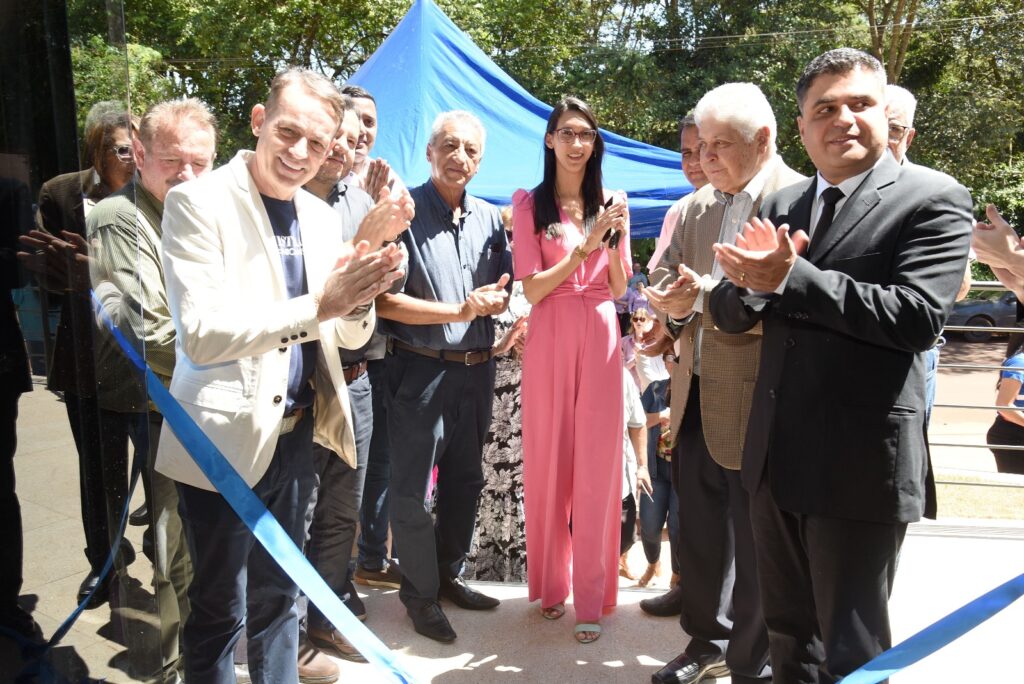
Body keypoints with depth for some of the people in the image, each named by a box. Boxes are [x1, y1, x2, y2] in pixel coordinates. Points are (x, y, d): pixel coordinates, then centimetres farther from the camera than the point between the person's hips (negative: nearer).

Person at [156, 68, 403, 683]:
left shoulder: (322, 216, 6)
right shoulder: (198, 203, -12)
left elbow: (351, 335, 8)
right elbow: (203, 334, -22)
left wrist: (358, 299, -15)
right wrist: (318, 305, -30)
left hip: (296, 434, 6)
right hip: (228, 439, -6)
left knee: (280, 594, 21)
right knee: (220, 610, 9)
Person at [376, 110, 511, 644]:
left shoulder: (490, 218, 8)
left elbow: (502, 294, 12)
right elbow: (385, 302, -15)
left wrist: (496, 303, -12)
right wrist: (462, 309, -17)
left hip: (477, 369, 6)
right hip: (421, 370, -6)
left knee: (465, 480, 17)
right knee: (413, 490, 4)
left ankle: (448, 576, 35)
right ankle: (420, 595, 22)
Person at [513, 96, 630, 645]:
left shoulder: (611, 203, 11)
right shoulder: (529, 204, 2)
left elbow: (619, 287, 8)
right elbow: (532, 289, -6)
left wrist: (615, 237, -8)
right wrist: (586, 245, -14)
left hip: (600, 336, 2)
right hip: (551, 337, -2)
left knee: (597, 464, 1)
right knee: (549, 461, 6)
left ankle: (592, 597, 11)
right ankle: (550, 584, 24)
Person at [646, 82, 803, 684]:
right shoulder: (696, 208, 12)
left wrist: (704, 296, -25)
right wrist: (675, 305, -7)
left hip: (755, 406, -6)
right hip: (697, 402, 7)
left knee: (755, 550, 7)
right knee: (698, 536, 19)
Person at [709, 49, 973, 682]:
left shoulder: (934, 199, -6)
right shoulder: (782, 205, 10)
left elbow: (917, 316, -20)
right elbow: (731, 310, 7)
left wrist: (790, 278, -22)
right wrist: (753, 283, -16)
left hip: (862, 463, -5)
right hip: (776, 458, 6)